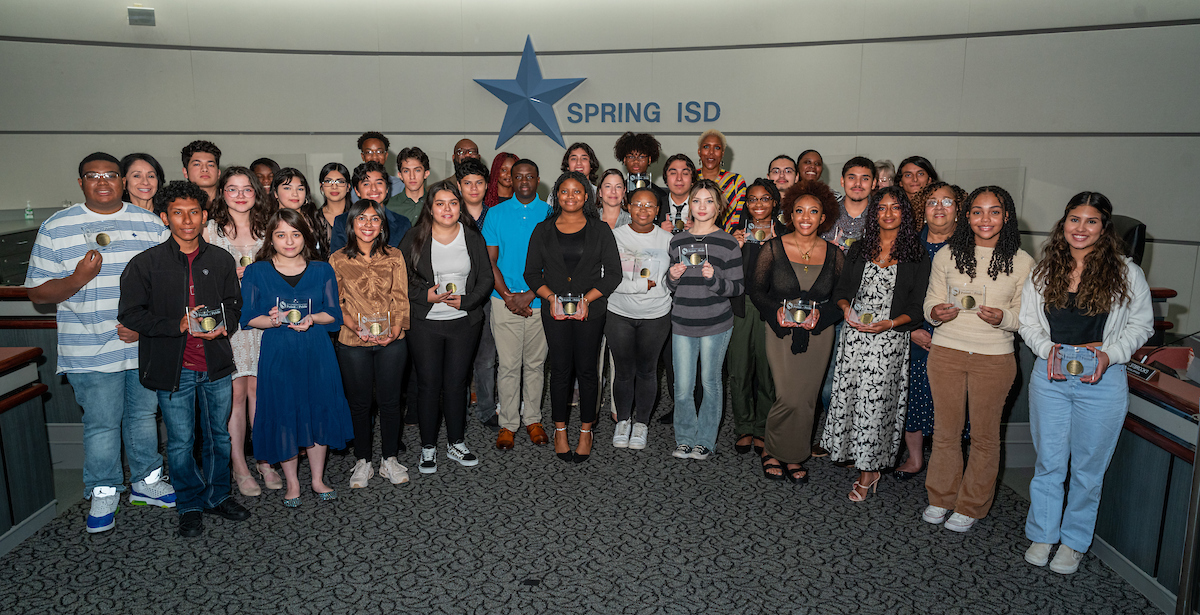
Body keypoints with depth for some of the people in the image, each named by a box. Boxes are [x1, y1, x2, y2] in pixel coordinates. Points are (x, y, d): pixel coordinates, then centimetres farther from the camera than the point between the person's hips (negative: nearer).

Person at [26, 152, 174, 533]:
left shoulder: (150, 224, 6)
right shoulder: (56, 228, 0)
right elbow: (37, 293, -1)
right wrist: (77, 280, -20)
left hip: (146, 344, 3)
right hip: (91, 350, -2)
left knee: (144, 413, 14)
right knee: (102, 424, 4)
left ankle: (145, 482, 30)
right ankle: (103, 494, 22)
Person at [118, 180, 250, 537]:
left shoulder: (221, 260, 6)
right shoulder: (146, 263, -3)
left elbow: (234, 305, 14)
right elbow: (130, 315, -5)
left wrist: (222, 326, -7)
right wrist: (178, 325, -17)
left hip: (216, 364, 3)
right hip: (173, 368, -2)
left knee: (219, 436, 14)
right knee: (181, 442, 7)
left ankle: (217, 496, 32)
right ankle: (191, 505, 26)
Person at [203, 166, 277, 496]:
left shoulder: (265, 228, 13)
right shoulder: (211, 229, 4)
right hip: (226, 317, -2)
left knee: (258, 388, 3)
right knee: (235, 392, -3)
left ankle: (264, 461, 13)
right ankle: (239, 467, 7)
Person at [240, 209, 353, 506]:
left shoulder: (322, 271, 7)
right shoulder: (256, 273, 3)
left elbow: (334, 314, 6)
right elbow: (248, 317, 1)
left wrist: (312, 319, -15)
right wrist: (272, 320, -19)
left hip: (316, 352, 2)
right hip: (277, 355, -1)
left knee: (318, 412, 6)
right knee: (283, 416, 3)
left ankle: (318, 479, 23)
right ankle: (291, 483, 21)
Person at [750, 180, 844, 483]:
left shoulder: (834, 254, 2)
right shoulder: (773, 247, -2)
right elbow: (756, 290, 1)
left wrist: (821, 314, -11)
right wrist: (776, 311, -15)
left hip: (818, 334, 2)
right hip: (781, 331, -2)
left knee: (806, 398, 6)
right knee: (789, 398, -11)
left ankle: (794, 457, 24)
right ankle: (770, 449, 14)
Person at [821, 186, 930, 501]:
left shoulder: (917, 256, 1)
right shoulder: (859, 250, 11)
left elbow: (918, 307, -1)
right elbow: (841, 289, 15)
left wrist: (890, 324, -16)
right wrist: (846, 308, -6)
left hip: (890, 338, -3)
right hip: (854, 333, 3)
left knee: (876, 402, -3)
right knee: (850, 396, 2)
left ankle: (869, 471, 10)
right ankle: (859, 457, 19)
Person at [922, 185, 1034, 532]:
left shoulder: (1022, 262, -1)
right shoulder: (947, 255, 2)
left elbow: (1026, 315, 2)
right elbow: (931, 303, 7)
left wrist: (1003, 317, -19)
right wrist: (935, 312, -16)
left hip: (994, 359, -1)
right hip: (946, 352, 1)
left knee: (984, 435, 8)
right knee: (945, 430, 10)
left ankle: (970, 507, 25)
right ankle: (940, 497, 28)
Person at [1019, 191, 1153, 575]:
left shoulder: (1126, 274, -2)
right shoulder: (1044, 272, 5)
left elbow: (1141, 325, 4)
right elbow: (1028, 321, 10)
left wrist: (1109, 355, -12)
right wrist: (1047, 349, -8)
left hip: (1102, 382, -1)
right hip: (1050, 377, 2)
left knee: (1088, 467, 9)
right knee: (1048, 462, 9)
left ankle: (1074, 542, 25)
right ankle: (1042, 535, 25)